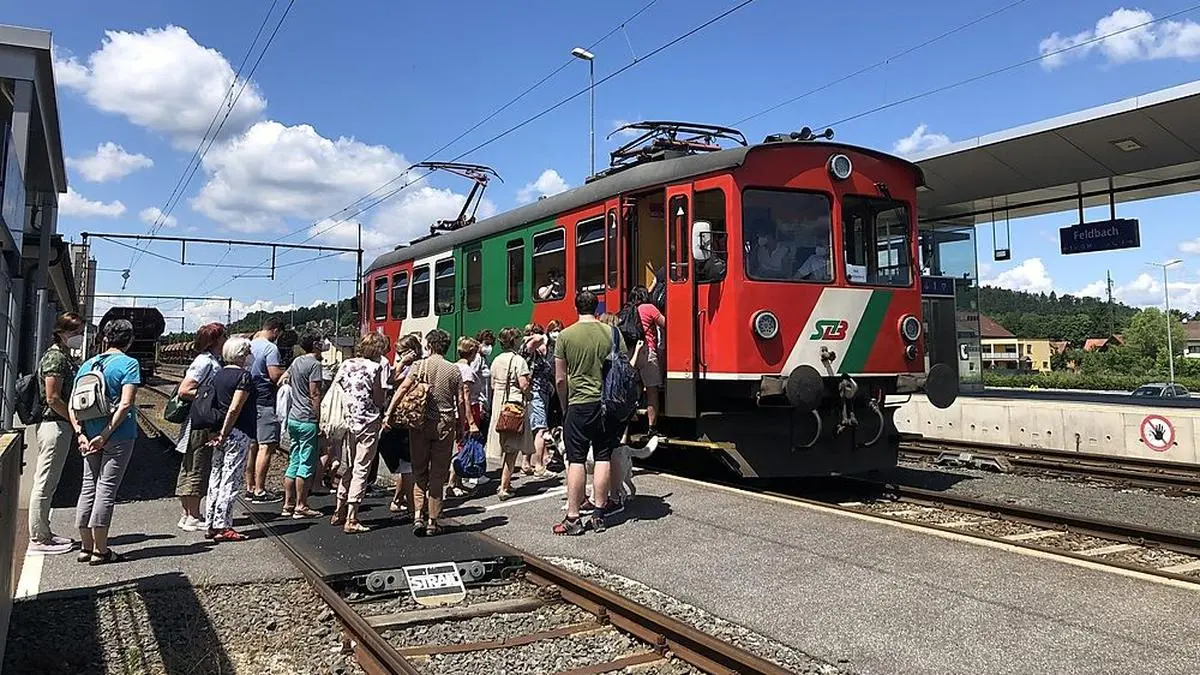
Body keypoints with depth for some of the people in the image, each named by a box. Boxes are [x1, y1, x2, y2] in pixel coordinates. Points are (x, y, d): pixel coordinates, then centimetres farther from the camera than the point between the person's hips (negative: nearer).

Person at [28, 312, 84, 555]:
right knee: (45, 484, -3)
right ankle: (38, 539, 4)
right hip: (55, 426, -10)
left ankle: (43, 534, 24)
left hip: (57, 425, 10)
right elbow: (52, 399, -19)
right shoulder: (56, 357, -14)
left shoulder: (64, 356, 16)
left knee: (46, 483, 15)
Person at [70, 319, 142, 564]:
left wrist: (81, 433, 2)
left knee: (88, 488, 13)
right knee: (106, 489, -1)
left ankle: (86, 546, 20)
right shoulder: (129, 364, -8)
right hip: (118, 436, -5)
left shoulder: (87, 364, 11)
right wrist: (106, 435, -14)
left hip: (90, 435, 6)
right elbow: (125, 405, -18)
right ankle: (100, 551, 4)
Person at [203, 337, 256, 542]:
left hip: (219, 432, 9)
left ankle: (211, 525, 18)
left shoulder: (219, 374, 13)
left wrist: (217, 432, 13)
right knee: (231, 481, -3)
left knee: (216, 479, 12)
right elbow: (234, 409, -17)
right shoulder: (244, 376, -12)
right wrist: (224, 435, -12)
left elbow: (213, 404, 13)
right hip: (237, 433, -8)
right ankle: (222, 527, -1)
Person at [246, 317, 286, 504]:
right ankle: (259, 491, -4)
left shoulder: (250, 345, 13)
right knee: (266, 446, -6)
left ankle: (250, 487, 21)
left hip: (250, 401, 9)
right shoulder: (270, 348, -13)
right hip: (265, 402, -9)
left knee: (253, 445, 15)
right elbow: (275, 375, -20)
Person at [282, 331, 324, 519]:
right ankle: (301, 506, 0)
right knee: (307, 464, -3)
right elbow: (315, 394, -16)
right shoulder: (314, 364, -12)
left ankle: (288, 504, 17)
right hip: (308, 420, -9)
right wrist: (319, 419, -13)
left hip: (293, 418, 9)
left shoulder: (296, 362, 13)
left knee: (294, 462, 13)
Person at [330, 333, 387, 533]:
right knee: (361, 470, -1)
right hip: (368, 423, -6)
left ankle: (339, 513, 26)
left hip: (347, 421, 6)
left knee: (347, 467, 19)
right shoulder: (374, 367, -10)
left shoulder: (346, 364, 7)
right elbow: (379, 401, -8)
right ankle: (351, 520, -1)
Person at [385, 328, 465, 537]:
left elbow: (403, 388, -12)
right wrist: (461, 427, 10)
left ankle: (418, 516, 0)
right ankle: (432, 521, 10)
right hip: (445, 425, 0)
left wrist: (388, 413, -10)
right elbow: (460, 402, 1)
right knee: (438, 475, 7)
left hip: (421, 423, 0)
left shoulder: (419, 365, -1)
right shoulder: (454, 370, 1)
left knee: (419, 473, 11)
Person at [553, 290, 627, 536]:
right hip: (607, 404, 2)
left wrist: (565, 405, 13)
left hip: (579, 404, -2)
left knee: (576, 460, 1)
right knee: (603, 458, 9)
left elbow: (560, 380, -2)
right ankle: (599, 513, 14)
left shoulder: (566, 336, -4)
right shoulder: (612, 333, 1)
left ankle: (573, 518, 4)